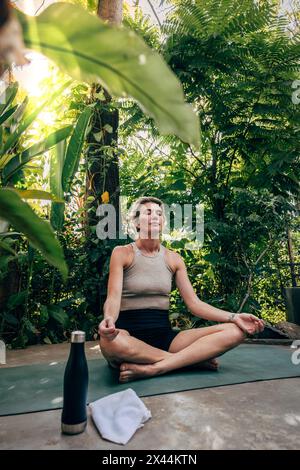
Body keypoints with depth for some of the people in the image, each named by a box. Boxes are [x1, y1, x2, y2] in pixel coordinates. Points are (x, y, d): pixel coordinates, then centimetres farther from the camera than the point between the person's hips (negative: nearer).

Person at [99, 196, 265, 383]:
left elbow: (194, 303, 5)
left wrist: (234, 317, -9)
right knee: (109, 340, -41)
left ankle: (153, 368, -25)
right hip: (130, 338, -3)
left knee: (234, 331, -14)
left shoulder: (173, 258, 9)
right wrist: (109, 319, -37)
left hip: (165, 336, 4)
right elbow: (114, 297, -13)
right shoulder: (122, 253, -1)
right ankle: (193, 359, -20)